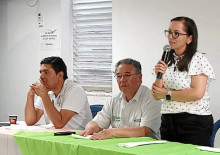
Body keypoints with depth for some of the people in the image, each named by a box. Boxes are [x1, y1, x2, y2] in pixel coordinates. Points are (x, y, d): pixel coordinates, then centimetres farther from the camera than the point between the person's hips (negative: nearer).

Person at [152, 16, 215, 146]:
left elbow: (197, 93, -18)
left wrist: (167, 94, -8)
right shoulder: (167, 60, 11)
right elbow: (156, 95, 9)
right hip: (168, 122, 6)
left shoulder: (198, 60, -7)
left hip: (195, 123, -6)